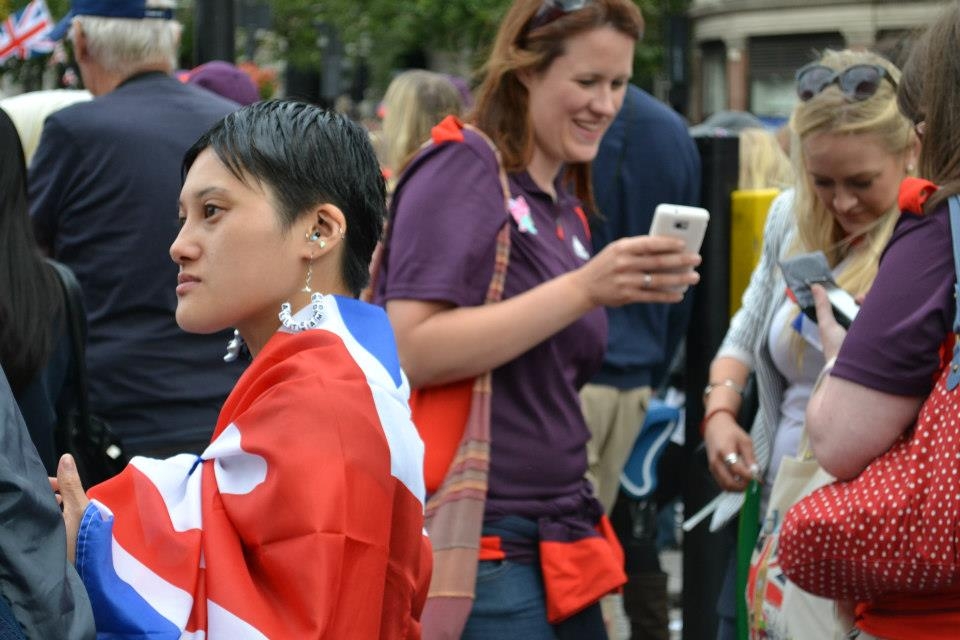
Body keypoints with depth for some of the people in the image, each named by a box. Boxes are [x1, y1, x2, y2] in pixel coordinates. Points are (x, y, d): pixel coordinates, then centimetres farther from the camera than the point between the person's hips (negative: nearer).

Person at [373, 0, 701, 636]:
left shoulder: (568, 208, 14)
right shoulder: (463, 168, -10)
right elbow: (413, 352, -21)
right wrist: (584, 289, -23)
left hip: (561, 536, 8)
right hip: (477, 540, -8)